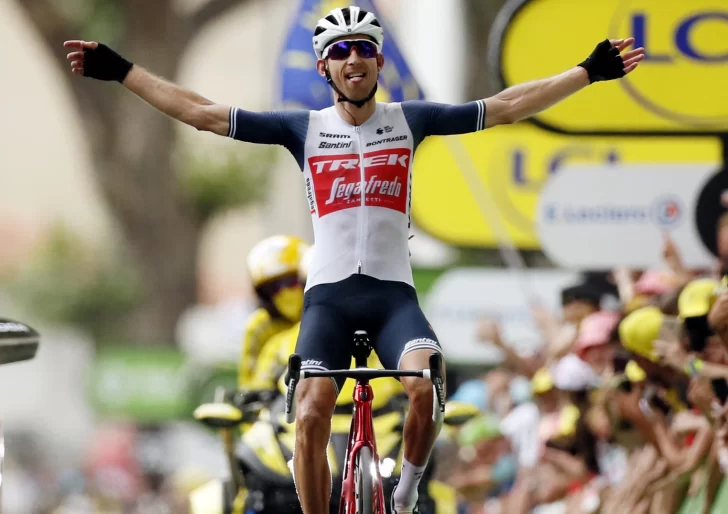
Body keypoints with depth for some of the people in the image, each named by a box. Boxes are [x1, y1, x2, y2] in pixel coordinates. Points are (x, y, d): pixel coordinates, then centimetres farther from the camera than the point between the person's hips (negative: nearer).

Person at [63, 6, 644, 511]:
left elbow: (505, 107, 7)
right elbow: (203, 113, 6)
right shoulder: (304, 128, 7)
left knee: (428, 384, -27)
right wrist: (120, 72, 2)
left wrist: (590, 71, 3)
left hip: (393, 292, 0)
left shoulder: (408, 120, 8)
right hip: (328, 293, 0)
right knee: (311, 414, -18)